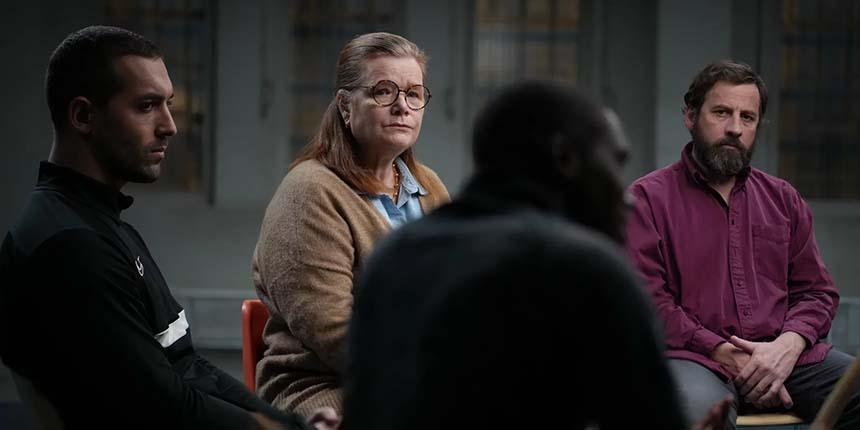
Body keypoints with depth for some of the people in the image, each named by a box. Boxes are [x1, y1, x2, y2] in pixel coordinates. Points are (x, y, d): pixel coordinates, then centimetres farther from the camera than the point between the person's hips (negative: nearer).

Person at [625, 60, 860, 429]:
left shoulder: (784, 199, 21)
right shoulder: (649, 197, 5)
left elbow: (818, 291, 17)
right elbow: (647, 299, -5)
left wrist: (787, 346, -5)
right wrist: (726, 355, -13)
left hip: (786, 354, 5)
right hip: (696, 357, -5)